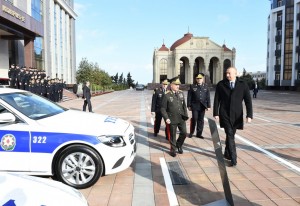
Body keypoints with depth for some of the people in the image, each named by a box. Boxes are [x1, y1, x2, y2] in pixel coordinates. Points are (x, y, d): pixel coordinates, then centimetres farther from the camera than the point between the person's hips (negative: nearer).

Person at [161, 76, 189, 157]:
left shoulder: (181, 93, 4)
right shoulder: (167, 95, -11)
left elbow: (184, 105, 12)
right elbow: (163, 109, -8)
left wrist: (186, 115, 6)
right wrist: (166, 118, -16)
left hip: (181, 118, 4)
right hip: (172, 119, -4)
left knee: (184, 133, 8)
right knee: (172, 135, 8)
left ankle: (179, 145, 35)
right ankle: (173, 149, 28)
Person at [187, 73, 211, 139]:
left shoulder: (206, 86, 6)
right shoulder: (192, 86, 0)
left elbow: (208, 96, 6)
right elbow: (189, 97, -1)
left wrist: (208, 106, 2)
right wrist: (189, 105, -3)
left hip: (203, 106, 3)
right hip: (195, 106, -2)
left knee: (201, 120, 7)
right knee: (194, 119, -2)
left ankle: (199, 133, 16)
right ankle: (191, 132, 14)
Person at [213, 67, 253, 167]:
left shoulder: (243, 85, 2)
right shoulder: (221, 84, 2)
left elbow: (248, 101, -2)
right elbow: (216, 100, 2)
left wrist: (249, 115, -12)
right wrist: (216, 113, -4)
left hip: (237, 115, 2)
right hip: (225, 114, -1)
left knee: (231, 134, 13)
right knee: (230, 135, -9)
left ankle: (227, 153, 34)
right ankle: (233, 159, -6)